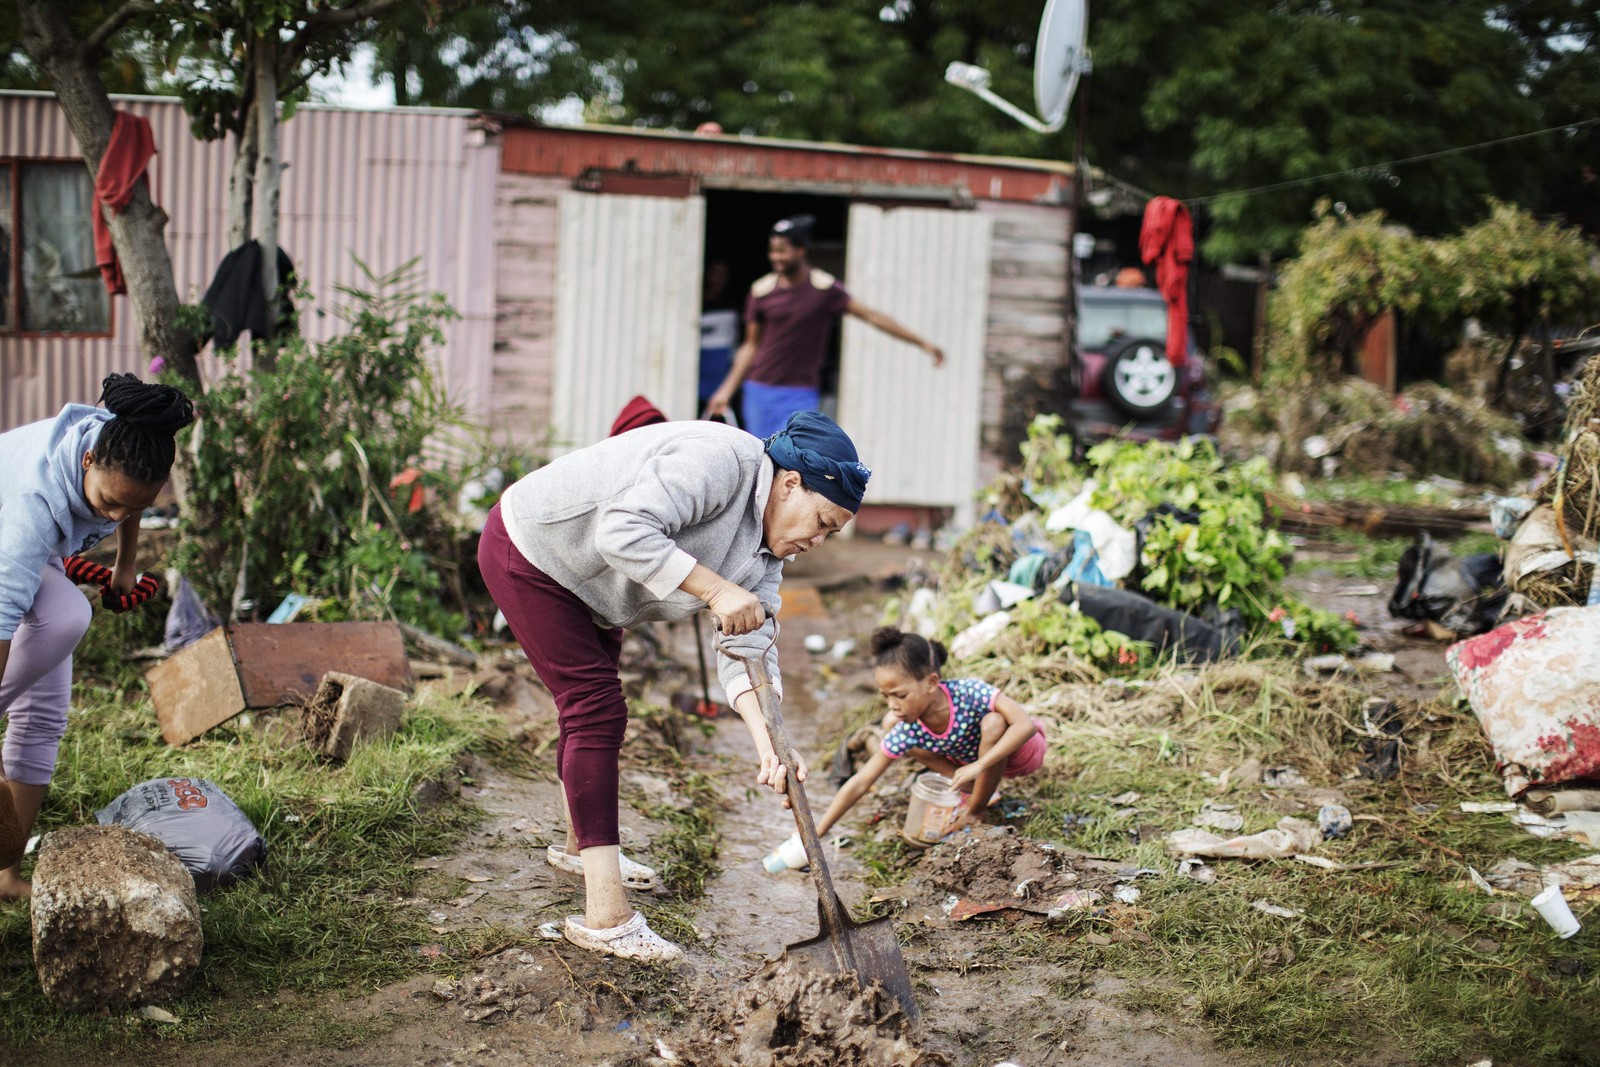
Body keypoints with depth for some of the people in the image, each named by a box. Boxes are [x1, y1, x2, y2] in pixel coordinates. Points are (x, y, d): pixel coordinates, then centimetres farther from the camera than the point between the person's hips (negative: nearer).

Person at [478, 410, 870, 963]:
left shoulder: (764, 550, 0)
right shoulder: (720, 461, -28)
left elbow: (747, 646, -10)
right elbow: (623, 531, -38)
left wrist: (770, 744, -24)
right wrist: (715, 590, -36)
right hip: (527, 549, -10)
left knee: (591, 700, 22)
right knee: (596, 706, -14)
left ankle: (580, 844, 46)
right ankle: (604, 914, -15)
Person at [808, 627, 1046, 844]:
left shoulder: (970, 692, -37)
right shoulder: (906, 732, -25)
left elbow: (1026, 725, -44)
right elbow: (859, 784, -22)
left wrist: (979, 766, -46)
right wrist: (815, 834, -26)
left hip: (1022, 749, -4)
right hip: (975, 759, 4)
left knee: (993, 722, -39)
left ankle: (975, 810, -15)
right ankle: (973, 790, -2)